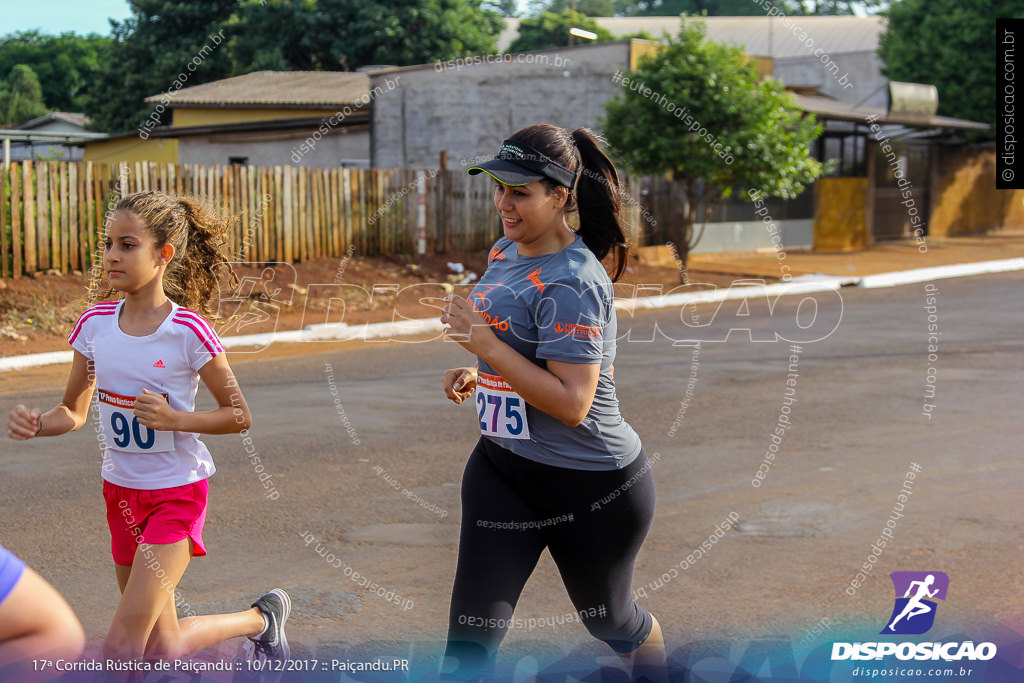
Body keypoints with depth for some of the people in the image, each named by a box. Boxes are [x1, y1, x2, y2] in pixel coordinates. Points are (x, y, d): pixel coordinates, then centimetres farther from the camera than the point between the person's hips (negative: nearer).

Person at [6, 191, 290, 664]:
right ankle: (261, 618, 40)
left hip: (176, 491, -6)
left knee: (121, 649, -13)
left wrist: (173, 419, -23)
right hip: (121, 490, 6)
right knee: (159, 648, 14)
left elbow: (239, 415, -9)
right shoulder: (95, 323, -2)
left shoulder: (189, 331, -16)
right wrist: (35, 424, -14)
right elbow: (74, 412, 6)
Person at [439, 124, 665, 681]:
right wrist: (473, 372, 4)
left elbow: (572, 404, -29)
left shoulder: (571, 283, -23)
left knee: (609, 619, 18)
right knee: (471, 632, -4)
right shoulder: (505, 254, 6)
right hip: (501, 469, 7)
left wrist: (484, 343, -27)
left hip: (591, 484, -7)